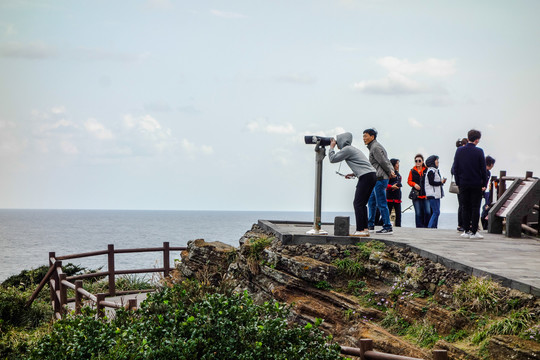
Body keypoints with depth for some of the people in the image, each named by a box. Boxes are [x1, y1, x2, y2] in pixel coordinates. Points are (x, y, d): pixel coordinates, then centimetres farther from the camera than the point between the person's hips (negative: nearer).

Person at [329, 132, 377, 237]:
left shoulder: (347, 149, -4)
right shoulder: (353, 149, 26)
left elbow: (332, 159, -3)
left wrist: (332, 147, 11)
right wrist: (354, 174, 23)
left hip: (366, 177, -10)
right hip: (372, 176, 10)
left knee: (358, 203, -9)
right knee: (361, 204, 12)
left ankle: (360, 230, -13)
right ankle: (365, 229, 9)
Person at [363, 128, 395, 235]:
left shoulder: (376, 147, -12)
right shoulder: (373, 147, 20)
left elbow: (384, 162, -14)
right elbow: (387, 162, 17)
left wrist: (390, 172, -2)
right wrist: (391, 171, 4)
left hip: (380, 179, -11)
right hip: (377, 179, 11)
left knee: (381, 204, -9)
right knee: (371, 202, 16)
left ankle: (388, 228, -8)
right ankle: (370, 225, 22)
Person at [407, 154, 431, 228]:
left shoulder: (427, 170, 4)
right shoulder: (412, 171, 8)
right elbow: (409, 181, 13)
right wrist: (414, 184, -8)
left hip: (426, 194, -1)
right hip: (416, 195, 1)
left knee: (428, 212, -9)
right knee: (418, 213, 1)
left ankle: (427, 227, 4)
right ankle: (419, 227, 7)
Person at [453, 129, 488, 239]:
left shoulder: (459, 151, 1)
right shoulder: (479, 152, -9)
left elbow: (455, 168, 5)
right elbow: (483, 169, -7)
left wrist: (458, 182, 11)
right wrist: (484, 184, 0)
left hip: (463, 184, 3)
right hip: (476, 184, -3)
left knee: (465, 208, 10)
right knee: (475, 208, 2)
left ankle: (466, 231, 10)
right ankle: (474, 232, -1)